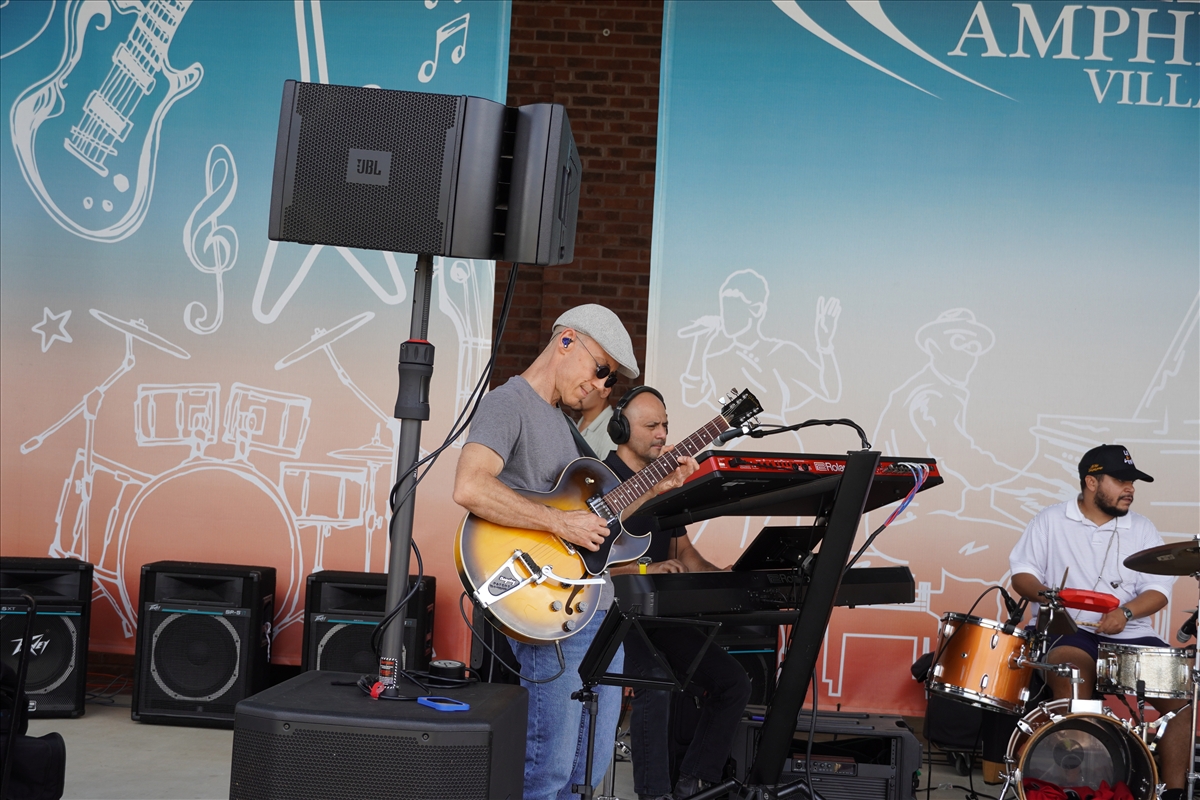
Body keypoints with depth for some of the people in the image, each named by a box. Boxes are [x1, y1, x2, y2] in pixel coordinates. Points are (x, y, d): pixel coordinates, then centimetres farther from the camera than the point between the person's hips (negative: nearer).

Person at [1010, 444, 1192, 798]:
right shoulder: (1051, 521, 4)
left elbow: (1159, 588, 3)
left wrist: (1127, 612, -16)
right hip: (1068, 631, -3)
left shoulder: (1142, 529, 10)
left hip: (1131, 635, 3)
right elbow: (1022, 571, 3)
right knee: (1070, 678, -35)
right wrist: (1043, 593, -19)